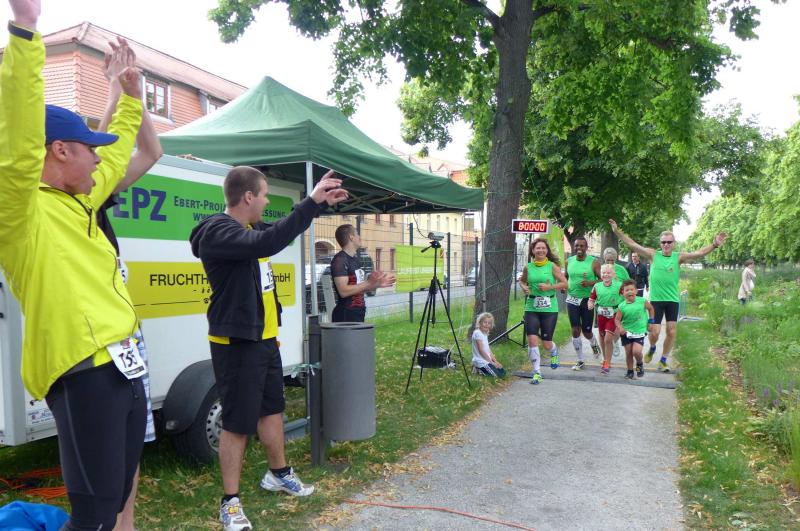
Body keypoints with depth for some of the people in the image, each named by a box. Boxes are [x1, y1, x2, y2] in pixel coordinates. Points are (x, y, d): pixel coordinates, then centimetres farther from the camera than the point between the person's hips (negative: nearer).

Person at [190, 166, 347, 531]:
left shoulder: (252, 227, 7)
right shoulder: (216, 232, -20)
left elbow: (282, 231, 27)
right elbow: (269, 242, -37)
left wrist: (321, 203, 17)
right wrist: (310, 201, -32)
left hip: (264, 338, 9)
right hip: (236, 344, -9)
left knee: (273, 408, 20)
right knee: (237, 423, 0)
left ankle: (278, 474, 39)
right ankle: (230, 501, 16)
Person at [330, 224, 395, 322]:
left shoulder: (354, 260, 17)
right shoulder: (340, 260, -13)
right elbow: (343, 291, -22)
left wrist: (378, 284, 11)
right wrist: (369, 282, -23)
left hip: (358, 313, 9)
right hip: (346, 315, -9)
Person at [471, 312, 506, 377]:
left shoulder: (485, 334, 12)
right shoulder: (477, 333, -16)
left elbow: (488, 350, 13)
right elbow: (481, 351, -18)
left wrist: (496, 362, 2)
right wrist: (492, 362, -14)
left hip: (487, 360, 9)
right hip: (481, 361, -9)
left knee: (503, 372, 6)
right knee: (499, 375, -13)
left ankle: (481, 369, 9)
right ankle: (480, 370, -2)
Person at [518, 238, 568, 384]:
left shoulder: (552, 266, -4)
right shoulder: (528, 267, 3)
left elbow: (565, 284, -2)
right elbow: (521, 280, 22)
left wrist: (549, 287, -15)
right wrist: (524, 288, 0)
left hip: (549, 308, -2)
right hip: (531, 308, 2)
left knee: (546, 343, 5)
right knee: (532, 340, -10)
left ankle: (554, 351, 43)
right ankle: (537, 372, 3)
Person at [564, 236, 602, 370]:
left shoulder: (593, 262, -6)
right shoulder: (569, 261, 5)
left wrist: (591, 283, -24)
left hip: (587, 300, -3)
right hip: (572, 300, 3)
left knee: (586, 331, 5)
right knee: (575, 331, 0)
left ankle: (594, 344, 42)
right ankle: (580, 361, 13)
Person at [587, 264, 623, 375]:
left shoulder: (619, 285, -9)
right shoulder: (597, 286, -2)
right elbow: (591, 299, 3)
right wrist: (590, 305, -17)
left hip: (613, 314, -4)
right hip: (601, 314, 4)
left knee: (608, 339, -10)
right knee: (602, 338, 16)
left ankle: (607, 364, 2)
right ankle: (605, 359, 36)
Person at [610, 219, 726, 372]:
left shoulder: (679, 257, -2)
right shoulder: (653, 255, -3)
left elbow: (699, 253, -12)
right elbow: (632, 244, -7)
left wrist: (714, 245, -28)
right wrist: (617, 231, -14)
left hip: (673, 300, 1)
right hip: (655, 300, -1)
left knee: (672, 332, 2)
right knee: (655, 332, -5)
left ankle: (663, 360, 20)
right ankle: (652, 349, 29)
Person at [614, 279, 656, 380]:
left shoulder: (642, 301, -9)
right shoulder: (622, 306, -11)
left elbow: (651, 309, 10)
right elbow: (617, 319, -4)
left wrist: (650, 321, 8)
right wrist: (620, 328, -22)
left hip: (639, 331, -1)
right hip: (626, 332, 1)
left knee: (636, 351, -14)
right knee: (628, 352, 6)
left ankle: (640, 364, 18)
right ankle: (630, 371, 25)